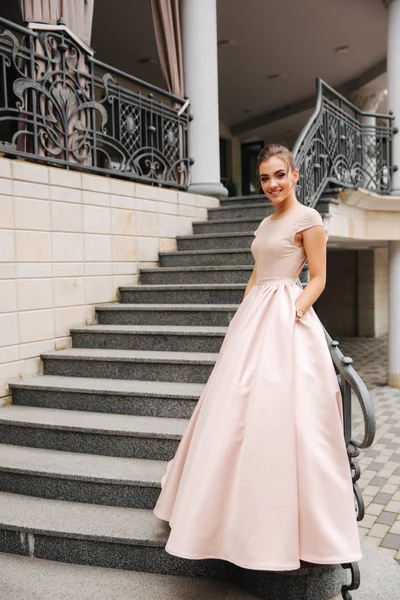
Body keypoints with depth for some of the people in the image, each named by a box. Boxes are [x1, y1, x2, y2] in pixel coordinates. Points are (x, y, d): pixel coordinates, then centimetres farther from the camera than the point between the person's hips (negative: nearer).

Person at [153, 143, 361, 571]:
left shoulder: (308, 219, -2)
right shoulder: (265, 224, 20)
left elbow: (318, 278, -6)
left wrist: (296, 310, -21)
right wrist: (242, 317, 11)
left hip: (285, 322, -8)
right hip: (253, 317, 8)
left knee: (278, 415, -8)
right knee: (237, 413, 10)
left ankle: (289, 521, 8)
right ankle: (249, 512, 26)